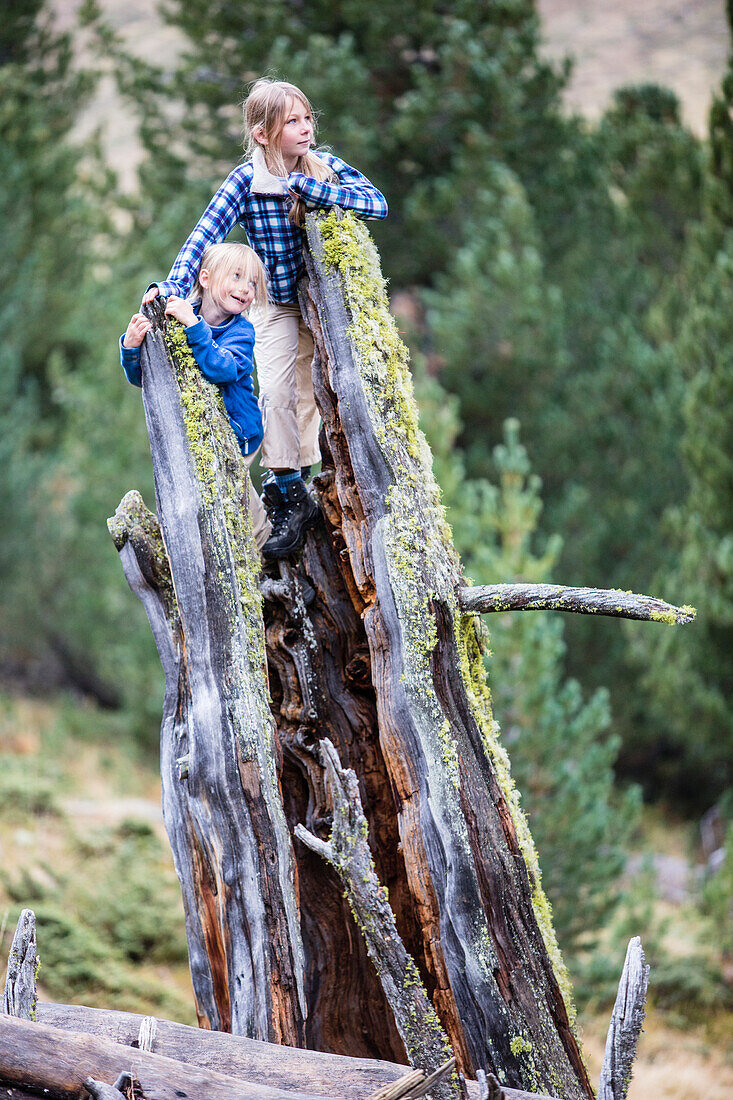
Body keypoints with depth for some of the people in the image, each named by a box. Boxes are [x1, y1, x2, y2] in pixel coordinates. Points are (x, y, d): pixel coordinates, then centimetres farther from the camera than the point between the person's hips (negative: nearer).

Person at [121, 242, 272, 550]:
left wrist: (193, 325, -41)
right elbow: (140, 377, -5)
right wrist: (131, 349, -26)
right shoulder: (175, 319, -7)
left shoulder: (241, 331, -14)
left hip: (234, 436, -3)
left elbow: (221, 369, -35)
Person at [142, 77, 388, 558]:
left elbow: (378, 203, -22)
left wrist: (309, 187, -29)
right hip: (276, 303, -1)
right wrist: (173, 286, -36)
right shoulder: (246, 181, -16)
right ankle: (292, 495, -6)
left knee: (310, 389, -1)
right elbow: (205, 235, -21)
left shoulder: (326, 167, -10)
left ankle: (294, 487, 10)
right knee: (274, 390, -15)